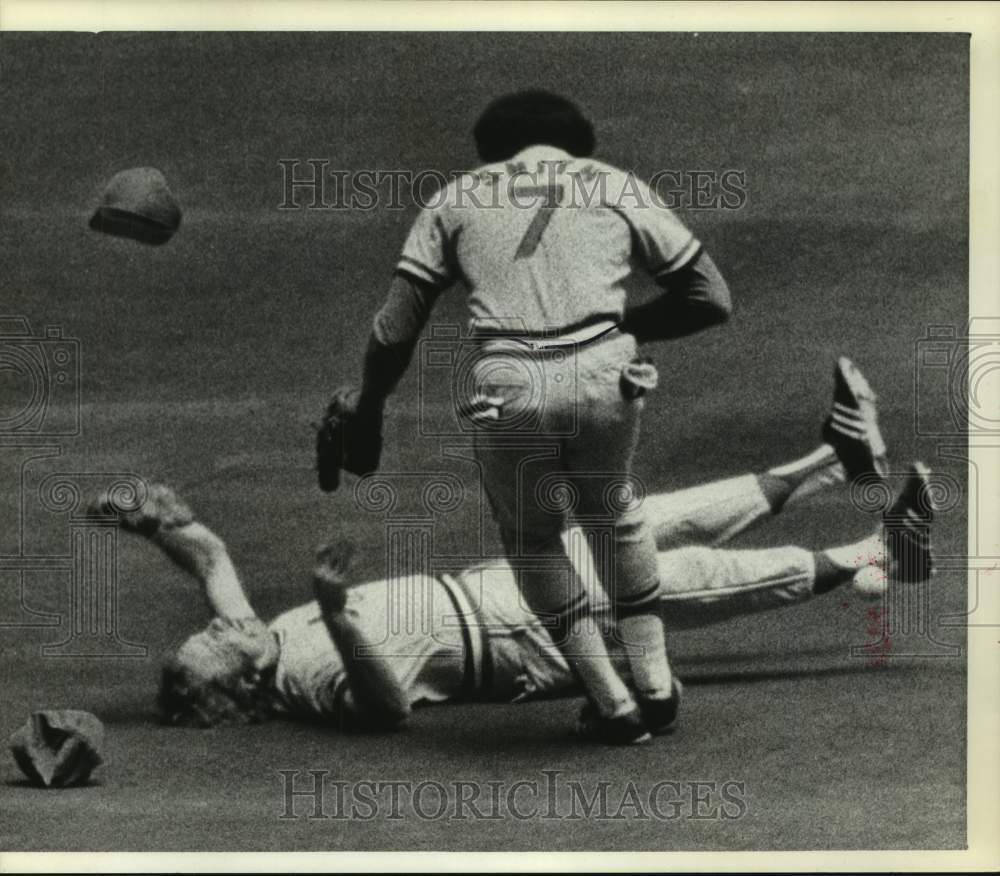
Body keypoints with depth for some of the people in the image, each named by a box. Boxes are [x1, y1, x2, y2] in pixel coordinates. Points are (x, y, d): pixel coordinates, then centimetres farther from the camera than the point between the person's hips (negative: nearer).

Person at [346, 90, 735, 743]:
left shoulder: (456, 198, 20)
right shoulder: (618, 187, 21)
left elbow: (394, 333, 13)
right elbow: (713, 298, 16)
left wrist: (366, 414, 28)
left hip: (507, 395, -1)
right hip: (604, 378, 1)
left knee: (530, 535, 25)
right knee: (611, 508, 31)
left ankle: (615, 708, 25)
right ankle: (656, 685, 32)